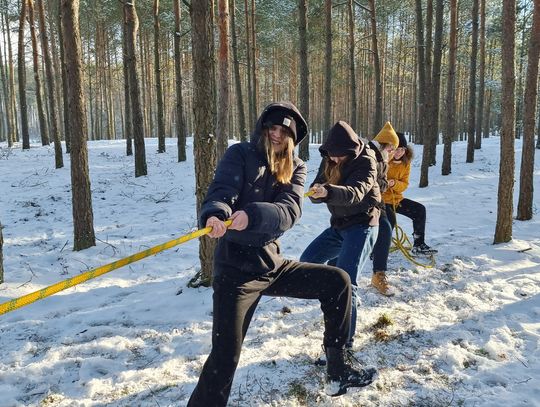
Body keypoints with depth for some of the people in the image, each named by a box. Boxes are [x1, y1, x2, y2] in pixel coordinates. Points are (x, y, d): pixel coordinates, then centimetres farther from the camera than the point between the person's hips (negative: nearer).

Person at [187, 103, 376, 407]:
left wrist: (252, 214, -34)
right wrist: (214, 214, -45)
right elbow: (221, 193, -19)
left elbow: (289, 211, -13)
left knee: (338, 281, 8)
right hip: (236, 267, -5)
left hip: (272, 263, 5)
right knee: (226, 355, -13)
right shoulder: (240, 154, -3)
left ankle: (338, 371, 19)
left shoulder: (295, 168, 6)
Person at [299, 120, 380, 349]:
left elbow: (355, 192, -35)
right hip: (338, 225, 8)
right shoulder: (329, 161, 2)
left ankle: (345, 341, -15)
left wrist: (328, 191, -53)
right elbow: (318, 190, -3)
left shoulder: (365, 162, -18)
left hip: (361, 225, -8)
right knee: (307, 262, 12)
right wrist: (315, 192, -29)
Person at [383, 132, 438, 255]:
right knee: (390, 219, -31)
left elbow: (404, 184, 0)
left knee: (420, 210, 0)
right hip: (380, 199, -7)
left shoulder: (405, 163, 2)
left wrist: (394, 184, -22)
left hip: (396, 199, 7)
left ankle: (419, 245, 9)